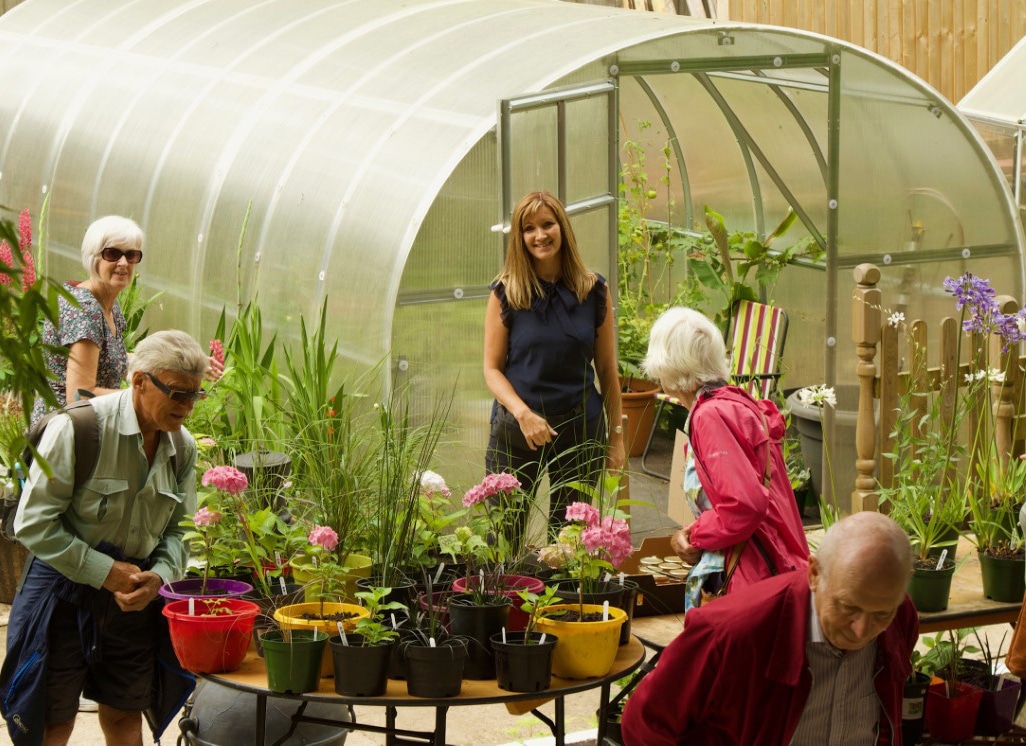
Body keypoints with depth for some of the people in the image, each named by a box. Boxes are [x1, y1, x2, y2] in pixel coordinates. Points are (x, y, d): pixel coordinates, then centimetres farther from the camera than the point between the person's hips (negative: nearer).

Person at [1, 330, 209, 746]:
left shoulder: (183, 448, 1)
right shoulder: (80, 428, -19)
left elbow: (178, 528, 9)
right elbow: (34, 524, -18)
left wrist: (159, 575, -12)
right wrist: (105, 571, -20)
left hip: (136, 595, 5)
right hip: (64, 590, -5)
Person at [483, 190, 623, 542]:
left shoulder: (594, 291, 2)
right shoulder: (506, 294, -3)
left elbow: (607, 370, 6)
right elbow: (492, 368, -3)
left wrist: (616, 436, 6)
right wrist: (523, 414, -19)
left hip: (581, 428, 1)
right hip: (516, 430, -1)